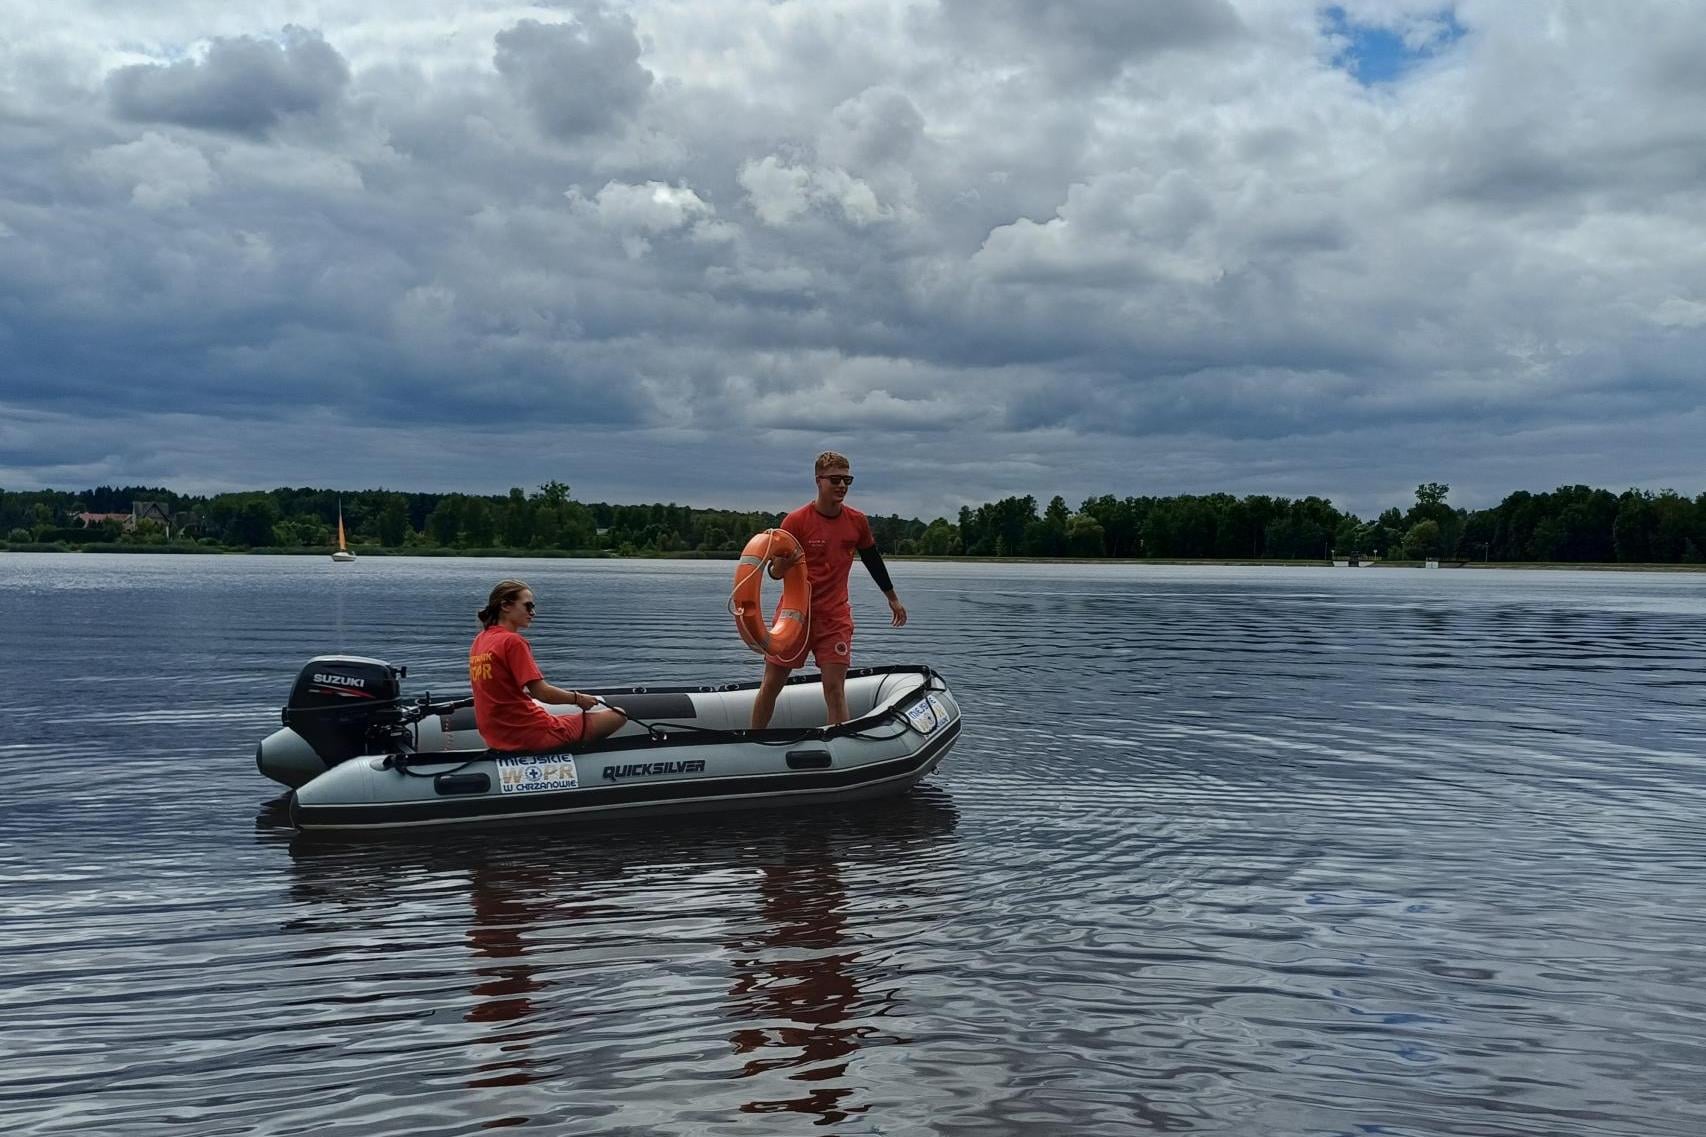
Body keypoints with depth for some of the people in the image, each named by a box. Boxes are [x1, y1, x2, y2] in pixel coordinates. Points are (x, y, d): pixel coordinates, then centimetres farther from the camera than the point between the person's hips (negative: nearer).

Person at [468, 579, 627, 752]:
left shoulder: (479, 641, 10)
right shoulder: (512, 641, -16)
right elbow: (542, 693, -18)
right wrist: (578, 699, -4)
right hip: (530, 735, -9)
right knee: (617, 716, -1)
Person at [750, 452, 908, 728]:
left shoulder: (857, 521, 1)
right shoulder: (796, 521, -11)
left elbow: (872, 559, 18)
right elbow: (775, 571, -9)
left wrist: (892, 598, 27)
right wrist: (781, 565, -33)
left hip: (836, 616, 2)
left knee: (835, 689, -7)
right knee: (771, 686, 6)